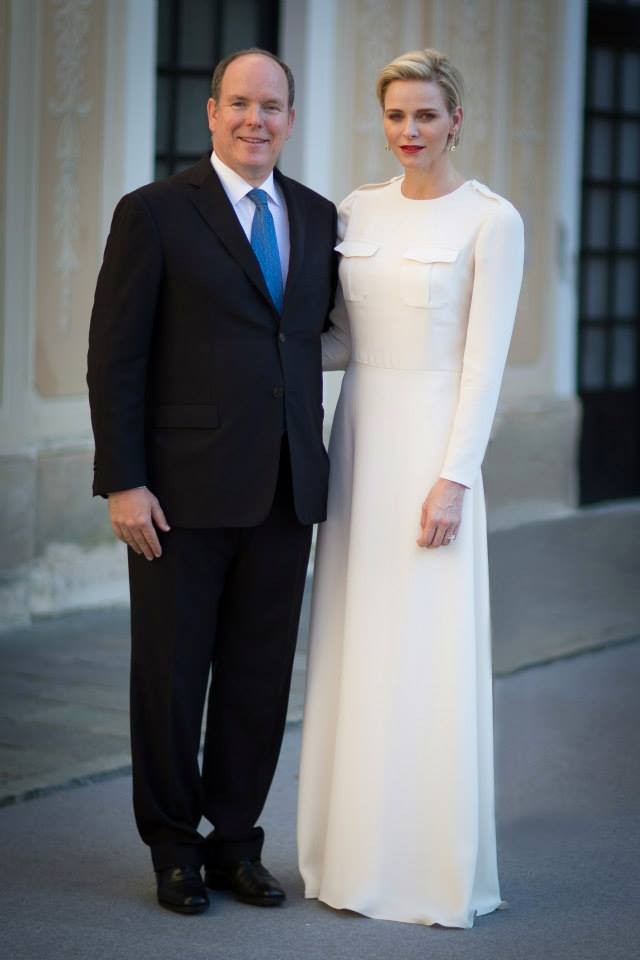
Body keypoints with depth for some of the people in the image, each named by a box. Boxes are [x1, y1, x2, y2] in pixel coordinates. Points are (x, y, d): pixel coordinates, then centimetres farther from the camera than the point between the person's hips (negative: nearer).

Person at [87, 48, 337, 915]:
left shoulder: (319, 218, 10)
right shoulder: (154, 213, -4)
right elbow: (114, 356, -6)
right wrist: (122, 482, -12)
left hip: (285, 488, 4)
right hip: (184, 489, -4)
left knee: (260, 677, 9)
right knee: (171, 673, 6)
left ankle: (236, 843, 22)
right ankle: (174, 846, 20)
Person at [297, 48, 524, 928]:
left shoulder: (491, 221, -7)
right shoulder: (357, 212, 10)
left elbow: (486, 358, -11)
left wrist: (454, 477, -16)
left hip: (433, 448, -6)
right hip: (358, 440, 6)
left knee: (429, 661, -3)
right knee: (356, 652, 8)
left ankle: (436, 867, 8)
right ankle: (355, 852, 18)